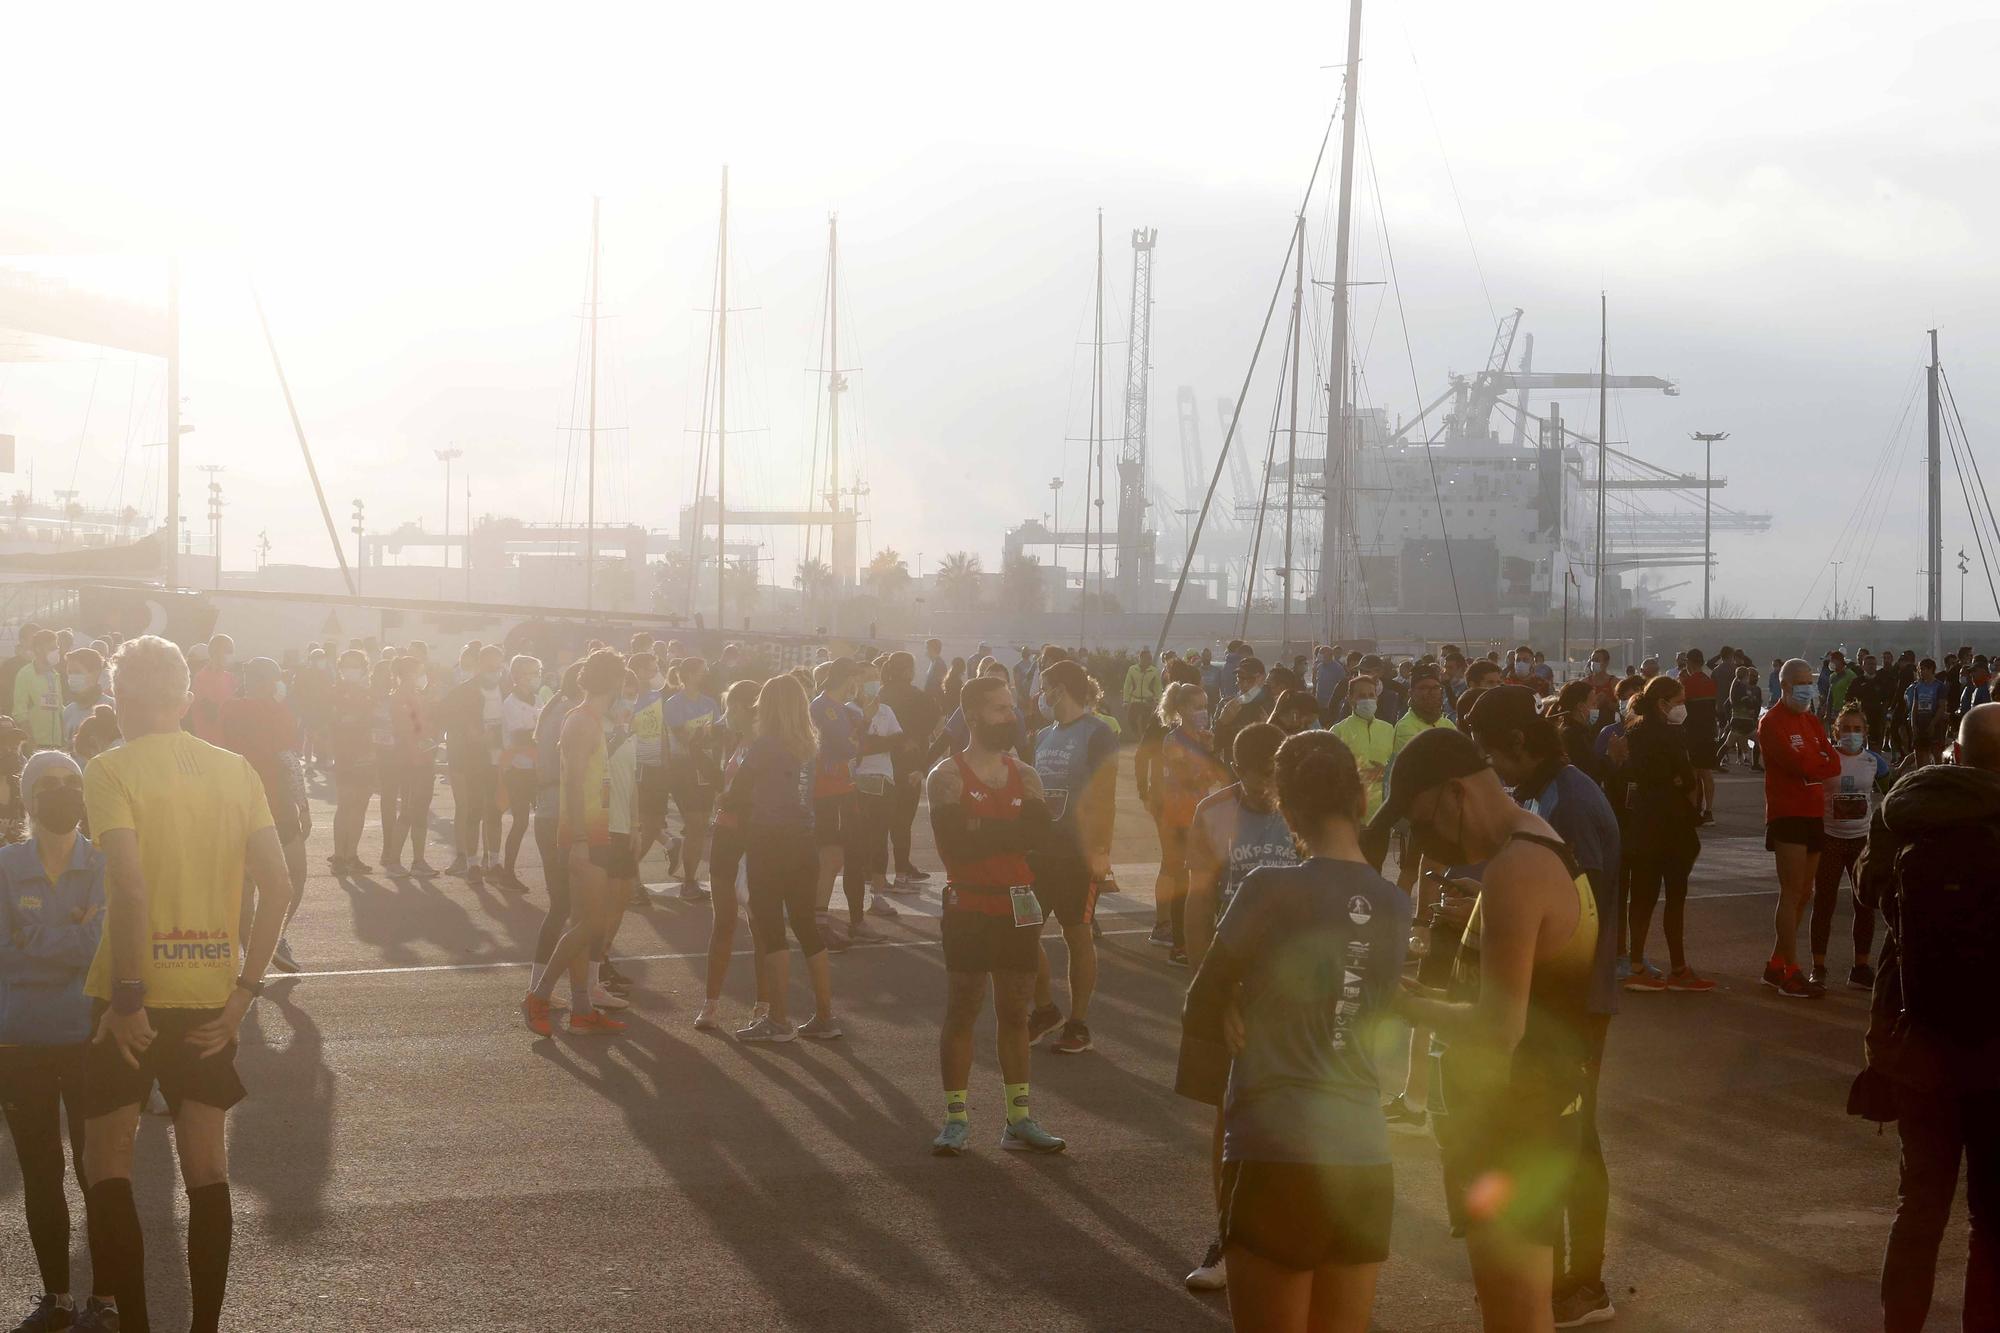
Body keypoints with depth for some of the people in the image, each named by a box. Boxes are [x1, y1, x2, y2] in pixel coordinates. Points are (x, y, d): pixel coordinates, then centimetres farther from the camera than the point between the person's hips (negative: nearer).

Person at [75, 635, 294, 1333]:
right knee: (205, 1159, 13)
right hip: (212, 993, 4)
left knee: (106, 1162, 9)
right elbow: (277, 887, -2)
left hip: (134, 993, -4)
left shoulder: (110, 770, -9)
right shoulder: (235, 770, 4)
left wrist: (127, 996, -16)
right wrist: (246, 988, 2)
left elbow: (130, 887, -21)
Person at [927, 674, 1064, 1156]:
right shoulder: (948, 777, -6)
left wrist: (983, 831, -19)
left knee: (1015, 1012, 10)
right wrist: (1012, 832, -13)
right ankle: (956, 1119, 7)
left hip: (1019, 908, 5)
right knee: (961, 1011, 0)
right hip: (969, 910, -5)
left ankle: (1019, 1119, 15)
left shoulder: (1026, 777, 9)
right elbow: (957, 844, -20)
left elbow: (1039, 836, -8)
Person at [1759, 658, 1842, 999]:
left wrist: (1809, 766, -14)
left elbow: (1833, 765, 5)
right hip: (1787, 815, -8)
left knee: (1803, 893, 10)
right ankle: (1790, 975, -9)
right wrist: (1820, 761, -2)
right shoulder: (1772, 723, -8)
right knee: (1792, 892, -10)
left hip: (1813, 815, 8)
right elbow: (1798, 764, -20)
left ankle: (1776, 966, 19)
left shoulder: (1811, 722, 17)